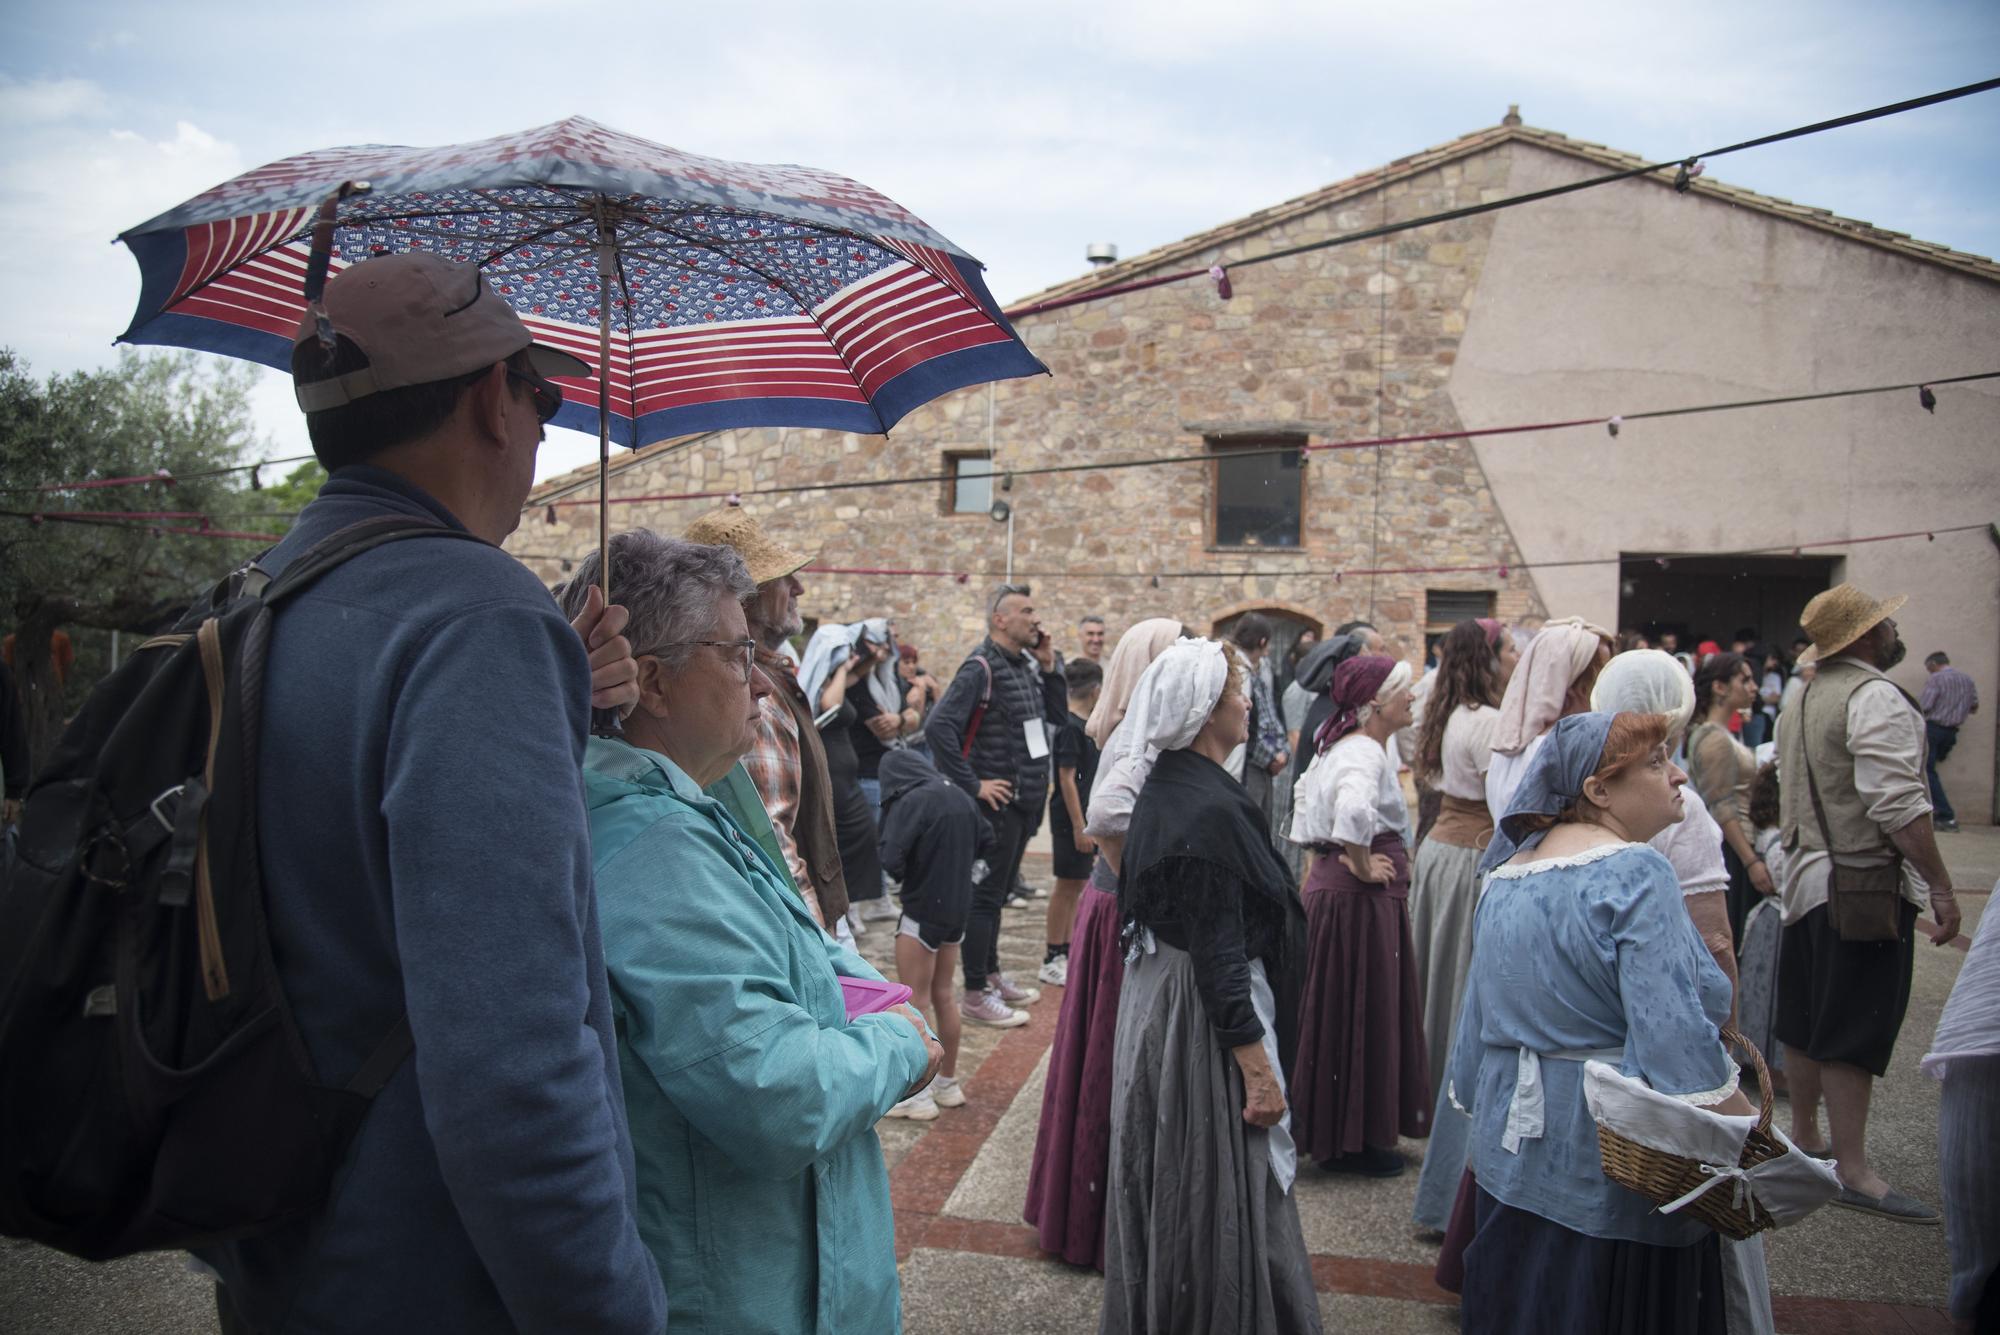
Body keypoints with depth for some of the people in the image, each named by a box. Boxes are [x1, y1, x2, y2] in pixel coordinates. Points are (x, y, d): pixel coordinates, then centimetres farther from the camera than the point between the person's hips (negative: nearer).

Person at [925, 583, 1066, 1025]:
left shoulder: (1027, 665, 9)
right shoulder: (981, 668, -17)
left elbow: (1058, 715, 15)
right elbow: (938, 726, -25)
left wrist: (1049, 665, 1)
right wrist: (972, 785, -21)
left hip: (1025, 801, 9)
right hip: (997, 802, -9)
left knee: (998, 891, 19)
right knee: (985, 895, -1)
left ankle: (991, 974, 33)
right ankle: (975, 994, 8)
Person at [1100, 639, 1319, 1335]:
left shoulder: (1164, 788, 5)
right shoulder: (1210, 810, -24)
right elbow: (1220, 954, -24)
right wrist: (1257, 1065, -19)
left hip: (1157, 992, 10)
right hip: (1205, 1012, -10)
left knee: (1172, 1176, 22)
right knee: (1222, 1182, 4)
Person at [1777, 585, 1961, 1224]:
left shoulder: (1805, 699, 13)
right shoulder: (1877, 698, -16)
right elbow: (1898, 805, -22)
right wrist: (1941, 887, -18)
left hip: (1807, 877, 9)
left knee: (1806, 1021, 15)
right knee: (1855, 1031, -5)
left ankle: (1804, 1139, 27)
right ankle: (1853, 1172, 0)